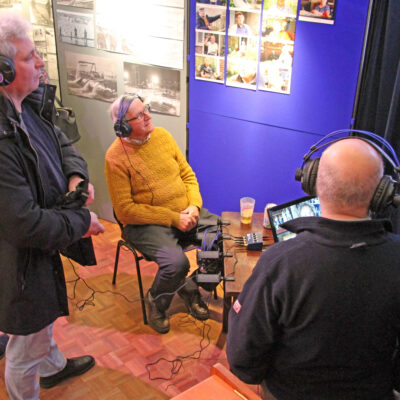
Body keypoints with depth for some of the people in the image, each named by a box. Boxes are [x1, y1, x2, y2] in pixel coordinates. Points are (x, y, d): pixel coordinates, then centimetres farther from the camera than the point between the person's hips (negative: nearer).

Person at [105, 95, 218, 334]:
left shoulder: (162, 135, 5)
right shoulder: (116, 157, -12)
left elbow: (188, 174, 12)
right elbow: (125, 211, -14)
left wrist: (194, 206, -8)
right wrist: (173, 218, -17)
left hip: (187, 213, 6)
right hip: (148, 224, -6)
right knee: (176, 262, -31)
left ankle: (191, 288, 11)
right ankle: (156, 302, 5)